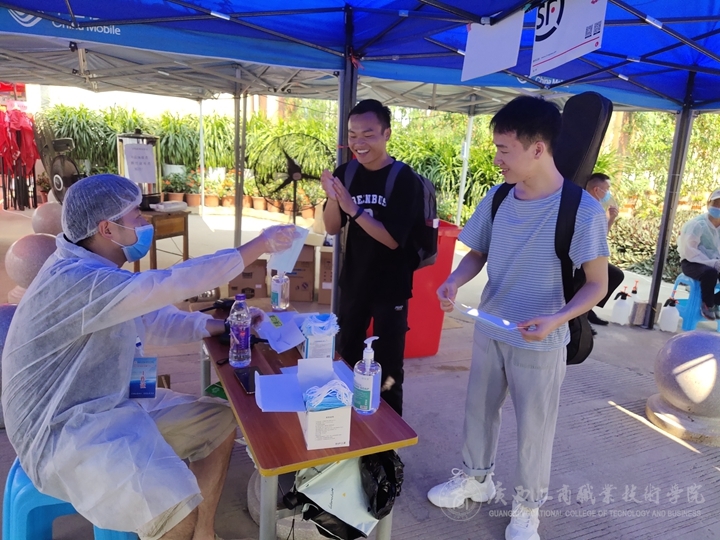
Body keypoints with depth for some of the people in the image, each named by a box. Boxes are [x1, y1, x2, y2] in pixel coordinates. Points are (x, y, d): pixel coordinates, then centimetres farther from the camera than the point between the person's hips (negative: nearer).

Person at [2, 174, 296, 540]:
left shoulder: (94, 269, 7)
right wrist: (260, 245, -25)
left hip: (112, 407, 10)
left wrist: (221, 325, 2)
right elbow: (169, 285, -31)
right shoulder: (74, 281, -26)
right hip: (63, 435, -10)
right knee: (177, 508, -31)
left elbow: (151, 320, 14)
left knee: (220, 421, 9)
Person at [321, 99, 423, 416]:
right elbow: (332, 228, 1)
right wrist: (333, 198, -17)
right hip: (353, 282, 5)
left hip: (391, 288, -5)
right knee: (346, 357, 19)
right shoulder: (346, 173, 0)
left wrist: (354, 209, -27)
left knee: (387, 367, 4)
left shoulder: (404, 179, -15)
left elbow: (393, 239, -19)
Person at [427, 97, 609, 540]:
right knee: (479, 409, 20)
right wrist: (454, 282, -14)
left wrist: (556, 319, -30)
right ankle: (476, 478, 46)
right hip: (489, 331, 5)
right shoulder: (497, 199, -4)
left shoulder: (582, 211, -19)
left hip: (540, 343, -5)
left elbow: (598, 285, -13)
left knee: (534, 427, 13)